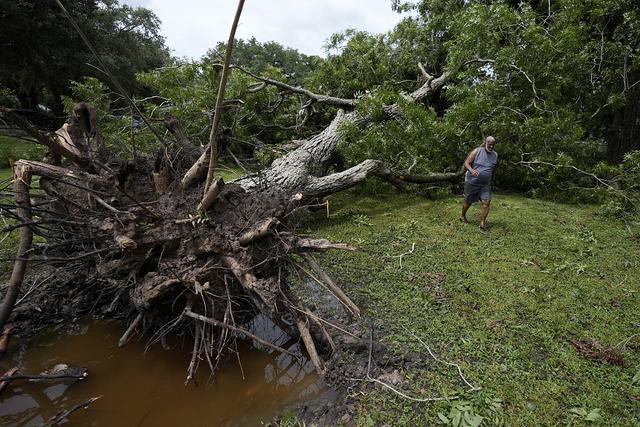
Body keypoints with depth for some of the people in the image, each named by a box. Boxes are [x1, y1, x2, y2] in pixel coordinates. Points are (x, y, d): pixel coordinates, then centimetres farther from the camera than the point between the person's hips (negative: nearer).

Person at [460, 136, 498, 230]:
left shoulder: (495, 155, 5)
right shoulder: (476, 151, -9)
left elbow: (494, 169, 19)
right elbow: (466, 163, -14)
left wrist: (491, 180, 22)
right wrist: (471, 170, -33)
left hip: (485, 184, 4)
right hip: (472, 182, -4)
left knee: (486, 202, -9)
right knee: (468, 201, 9)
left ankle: (482, 223, -3)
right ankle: (463, 216, 34)